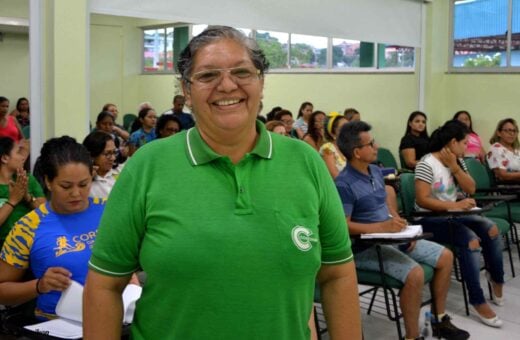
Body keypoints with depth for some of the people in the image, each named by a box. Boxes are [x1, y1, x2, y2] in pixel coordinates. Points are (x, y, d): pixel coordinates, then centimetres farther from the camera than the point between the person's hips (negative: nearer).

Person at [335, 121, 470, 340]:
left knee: (445, 257, 7)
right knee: (414, 273, -31)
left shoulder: (376, 171, 8)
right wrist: (382, 227, -27)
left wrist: (400, 225, -3)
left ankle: (440, 320, 20)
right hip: (365, 247, -9)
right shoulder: (343, 184, -20)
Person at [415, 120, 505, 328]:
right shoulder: (427, 164, -17)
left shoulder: (458, 161, 8)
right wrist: (455, 205, -28)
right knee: (470, 240, -28)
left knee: (491, 229, -13)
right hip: (430, 219, -8)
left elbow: (470, 189, 1)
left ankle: (496, 278, 12)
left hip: (452, 214, 8)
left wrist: (454, 167, -12)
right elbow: (422, 200, -23)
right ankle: (478, 301, -20)